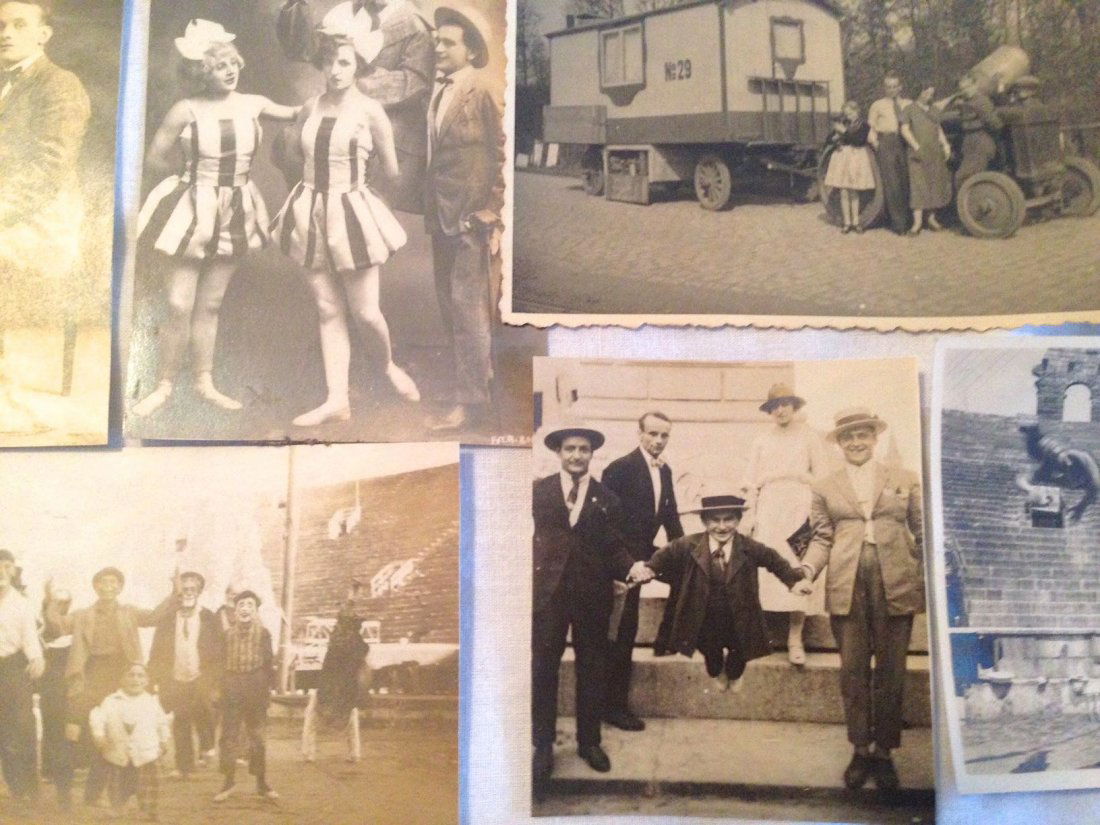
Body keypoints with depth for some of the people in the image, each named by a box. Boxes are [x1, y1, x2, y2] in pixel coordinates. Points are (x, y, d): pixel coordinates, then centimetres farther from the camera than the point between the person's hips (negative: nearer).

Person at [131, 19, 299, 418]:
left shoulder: (253, 104, -1)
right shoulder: (186, 111, -12)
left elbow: (295, 114, 15)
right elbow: (154, 158, -5)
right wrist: (197, 171, 0)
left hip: (236, 212, 3)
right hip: (194, 209, -3)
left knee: (210, 304, 12)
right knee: (180, 305, -3)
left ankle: (204, 382, 22)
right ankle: (164, 385, 12)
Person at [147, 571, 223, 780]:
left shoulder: (209, 619, 2)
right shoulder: (167, 619, 4)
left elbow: (219, 653, 3)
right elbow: (156, 653, 6)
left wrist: (217, 682, -5)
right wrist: (156, 681, -1)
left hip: (201, 680, -2)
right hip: (176, 681, 2)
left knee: (202, 713, -19)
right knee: (180, 724, 4)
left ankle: (207, 745, 9)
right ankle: (184, 766, 15)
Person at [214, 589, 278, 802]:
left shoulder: (263, 633, 1)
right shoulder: (228, 634, 4)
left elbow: (269, 663, 2)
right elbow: (220, 661, 7)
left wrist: (268, 688, -3)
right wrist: (218, 687, 1)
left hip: (256, 691, -1)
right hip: (231, 691, 1)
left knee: (257, 737, 6)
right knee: (228, 736, 0)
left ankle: (261, 783, 13)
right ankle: (228, 781, 9)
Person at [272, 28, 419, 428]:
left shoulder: (370, 111, -8)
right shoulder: (310, 108, 4)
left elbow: (391, 170, 1)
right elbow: (294, 152, 22)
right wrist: (323, 170, 11)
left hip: (351, 213, -4)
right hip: (311, 213, 4)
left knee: (365, 312, -1)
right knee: (328, 312, 6)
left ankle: (388, 365, 30)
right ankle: (337, 399, 9)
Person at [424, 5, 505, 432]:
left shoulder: (482, 93, -9)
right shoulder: (439, 91, 11)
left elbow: (499, 157, -10)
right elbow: (434, 152, 15)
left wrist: (490, 216, -12)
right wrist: (430, 209, 11)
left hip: (470, 217, -8)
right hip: (442, 215, 8)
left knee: (468, 305, -6)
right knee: (449, 302, 14)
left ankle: (471, 399, 0)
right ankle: (477, 370, 28)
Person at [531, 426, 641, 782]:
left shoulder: (607, 498, 6)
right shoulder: (538, 491, 4)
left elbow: (614, 546, 3)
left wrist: (631, 566, -14)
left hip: (592, 592, 1)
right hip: (548, 589, -1)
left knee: (592, 669, 10)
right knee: (543, 668, 3)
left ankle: (589, 741, 24)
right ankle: (543, 745, 14)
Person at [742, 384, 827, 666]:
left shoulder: (809, 437, 12)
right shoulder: (761, 441, 17)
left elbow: (821, 477, 6)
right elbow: (751, 482, 13)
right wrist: (752, 516, 3)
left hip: (800, 507, -2)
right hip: (769, 508, 2)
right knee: (768, 567, -8)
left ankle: (795, 639, -9)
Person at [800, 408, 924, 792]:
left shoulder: (905, 480, 10)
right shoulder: (825, 487, 12)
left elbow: (922, 534, 8)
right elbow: (822, 538, 7)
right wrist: (807, 569, -10)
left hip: (896, 585, 0)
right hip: (846, 587, 0)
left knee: (890, 672, 4)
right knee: (853, 670, 3)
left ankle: (883, 752, 16)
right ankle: (860, 749, 15)